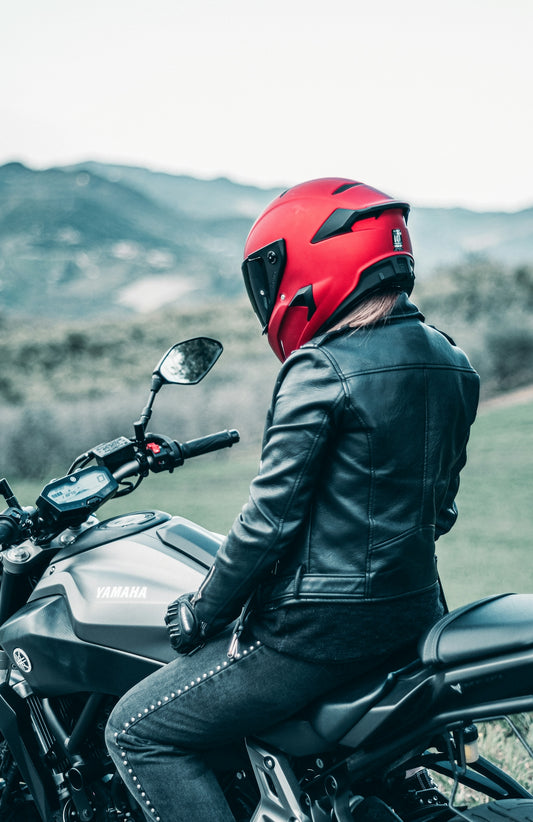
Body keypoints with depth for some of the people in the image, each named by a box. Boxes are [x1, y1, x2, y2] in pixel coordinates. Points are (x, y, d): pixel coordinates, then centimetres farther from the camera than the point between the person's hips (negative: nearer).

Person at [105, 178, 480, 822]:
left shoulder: (320, 371, -18)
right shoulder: (452, 365, 7)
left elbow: (272, 514, -18)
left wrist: (203, 610, -5)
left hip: (321, 624, -9)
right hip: (416, 616, 9)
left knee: (139, 732, 2)